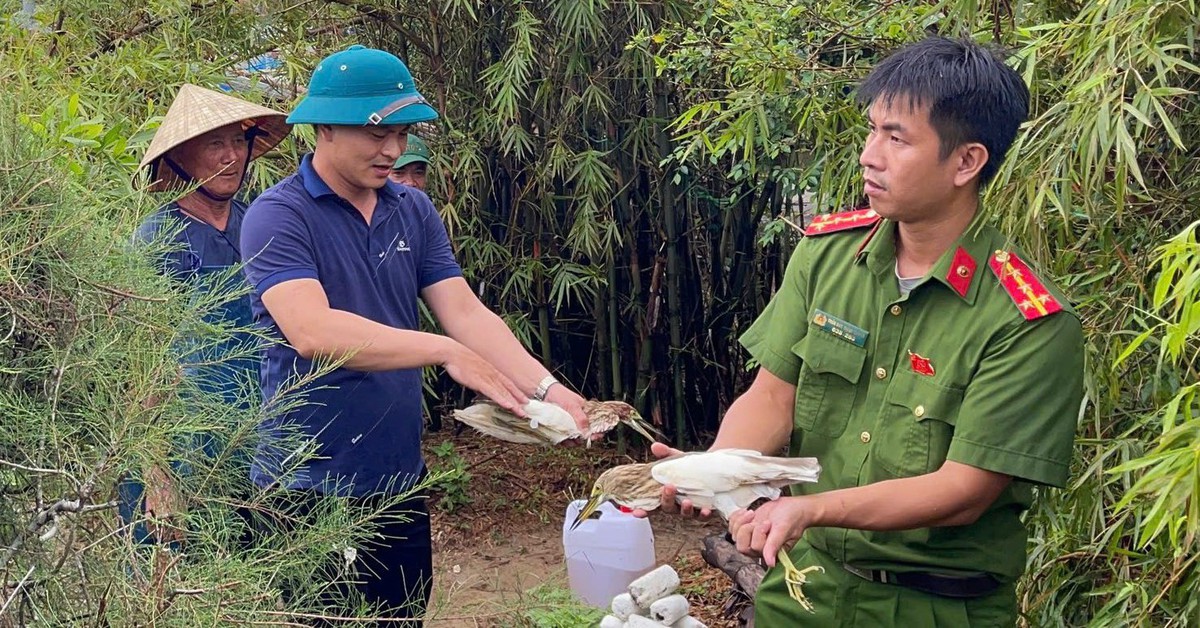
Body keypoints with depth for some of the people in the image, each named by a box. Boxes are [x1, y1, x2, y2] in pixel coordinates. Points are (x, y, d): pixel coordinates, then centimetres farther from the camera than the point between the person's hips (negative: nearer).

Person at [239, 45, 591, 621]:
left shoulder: (414, 211, 5)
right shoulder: (278, 216, -13)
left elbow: (465, 311, -3)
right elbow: (312, 332, -28)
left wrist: (544, 388, -18)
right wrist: (444, 351, -31)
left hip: (399, 478, 6)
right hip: (308, 488, -6)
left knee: (404, 616, 19)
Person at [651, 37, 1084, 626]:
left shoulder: (1031, 326, -21)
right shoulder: (824, 250, -6)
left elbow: (963, 492, -22)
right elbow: (772, 396, -5)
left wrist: (811, 509, -34)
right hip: (805, 577, 4)